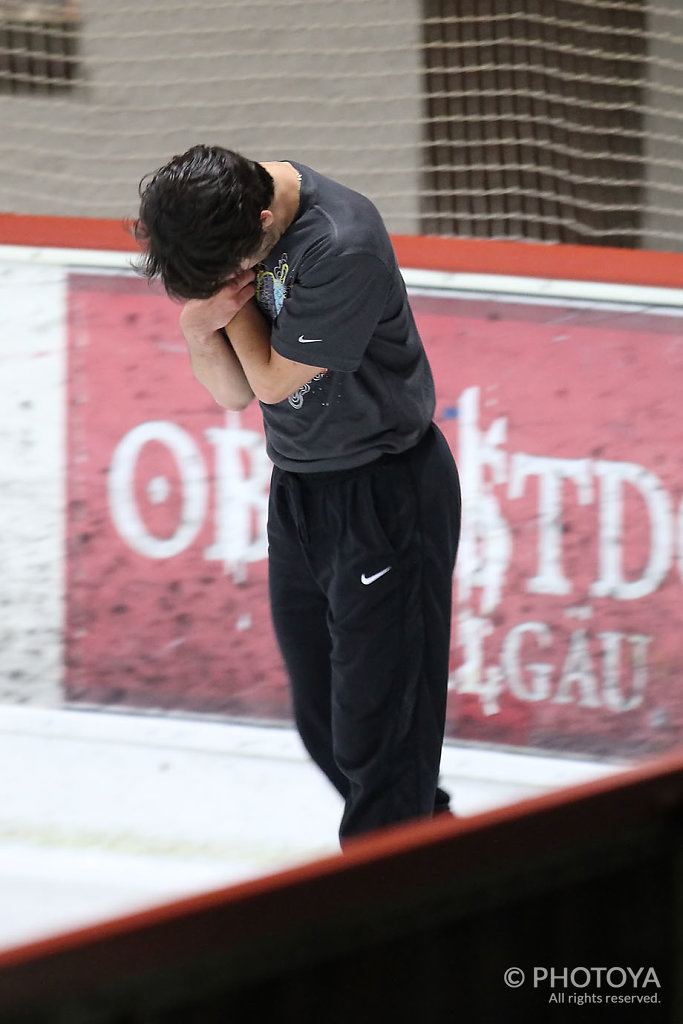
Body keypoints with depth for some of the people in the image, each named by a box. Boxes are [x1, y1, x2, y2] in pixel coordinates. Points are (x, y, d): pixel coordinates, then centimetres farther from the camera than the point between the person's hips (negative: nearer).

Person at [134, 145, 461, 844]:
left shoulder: (343, 247, -27)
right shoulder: (217, 225, -3)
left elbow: (274, 378, -18)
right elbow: (234, 393, 2)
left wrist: (231, 289, -13)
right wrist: (201, 329, -18)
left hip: (386, 495, -8)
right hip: (298, 490, 8)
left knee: (373, 727, -4)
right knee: (322, 724, 15)